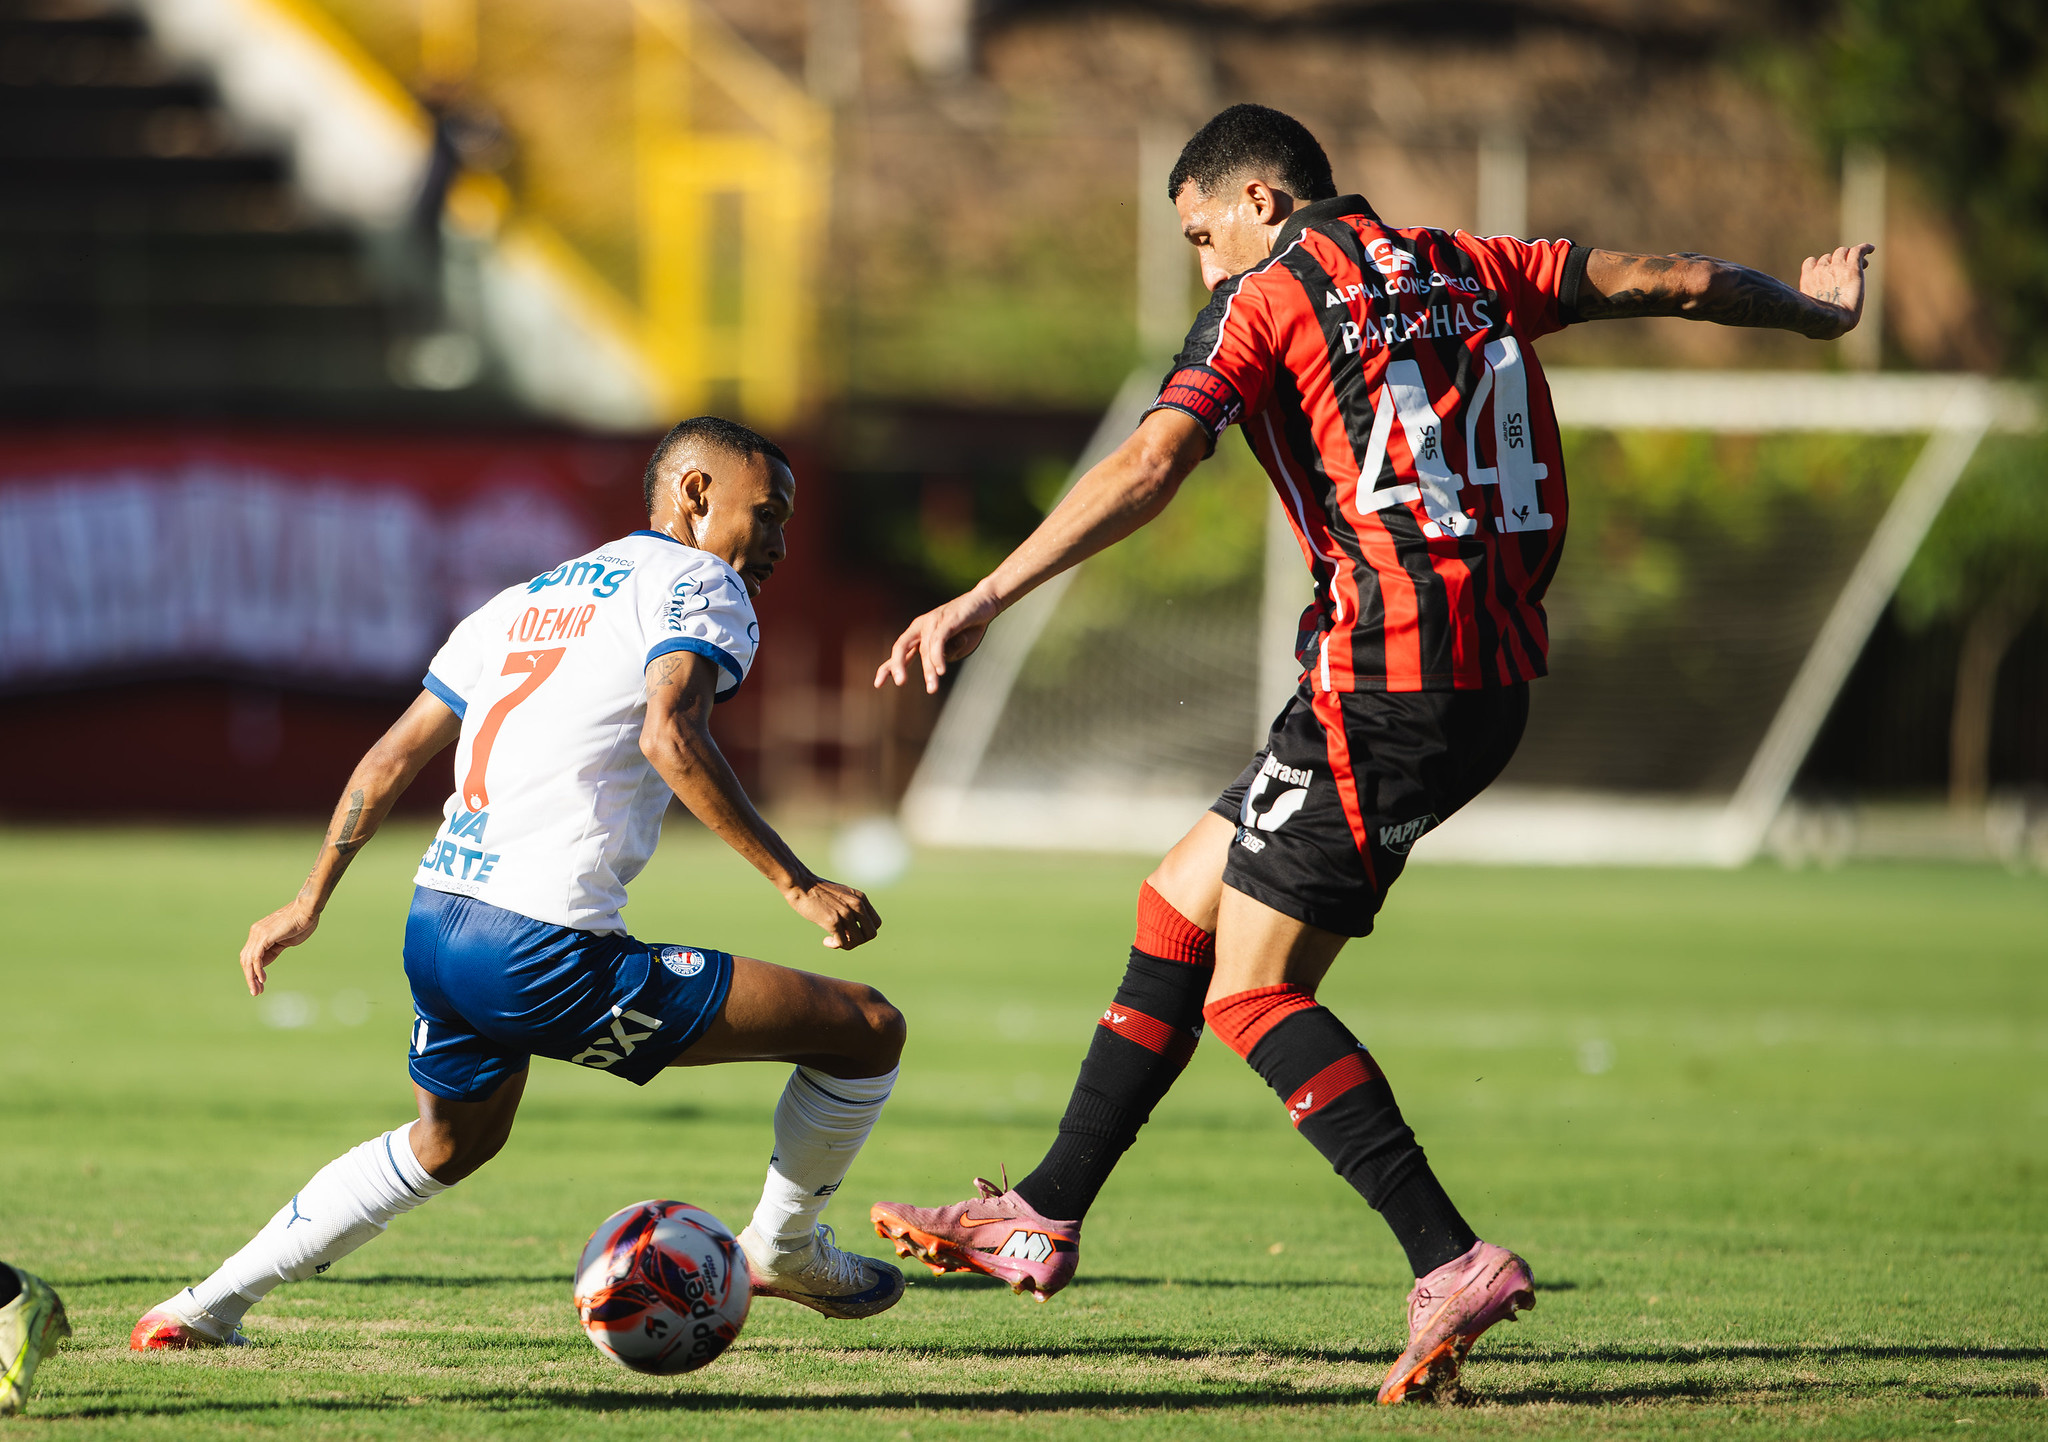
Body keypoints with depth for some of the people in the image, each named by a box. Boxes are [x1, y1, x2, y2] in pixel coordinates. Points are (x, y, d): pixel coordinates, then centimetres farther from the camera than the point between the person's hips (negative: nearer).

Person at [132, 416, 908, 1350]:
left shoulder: (525, 600, 22)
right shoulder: (699, 586, -1)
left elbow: (392, 759, 25)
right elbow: (672, 738, -20)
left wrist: (310, 903, 34)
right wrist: (796, 883, -20)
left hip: (432, 928, 9)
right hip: (544, 953, -9)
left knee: (452, 1144, 37)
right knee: (867, 1029, -3)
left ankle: (208, 1308, 37)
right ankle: (782, 1249, 19)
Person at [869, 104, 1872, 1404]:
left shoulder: (1265, 301, -3)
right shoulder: (1462, 271, 16)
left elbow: (1149, 468, -16)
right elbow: (1670, 281, 23)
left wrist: (986, 600, -18)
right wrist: (1815, 311, 42)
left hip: (1384, 682, -8)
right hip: (1495, 677, 8)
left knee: (1253, 993, -3)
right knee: (1179, 904, 16)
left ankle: (1452, 1260, -14)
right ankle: (1044, 1217, 18)